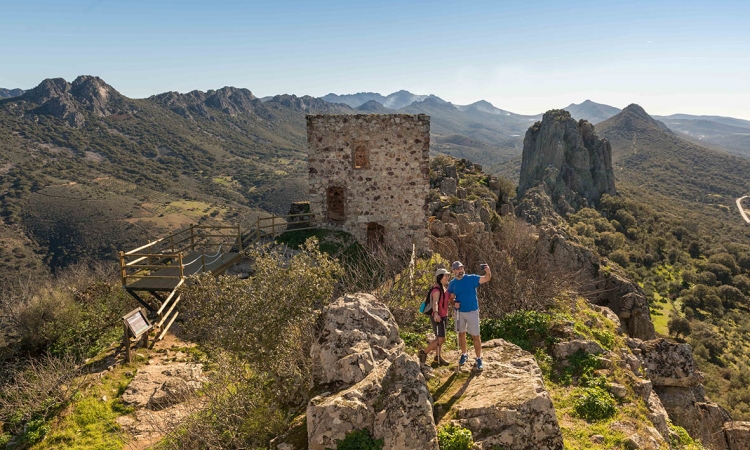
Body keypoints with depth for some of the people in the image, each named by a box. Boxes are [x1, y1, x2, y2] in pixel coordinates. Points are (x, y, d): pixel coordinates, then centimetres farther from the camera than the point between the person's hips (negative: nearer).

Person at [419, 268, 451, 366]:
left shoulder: (444, 288, 9)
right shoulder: (437, 290, -22)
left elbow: (448, 300, 10)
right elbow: (435, 303, -38)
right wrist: (436, 313, -56)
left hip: (444, 316, 9)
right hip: (438, 317, -9)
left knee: (439, 338, 16)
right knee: (441, 339, -8)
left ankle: (438, 357, 28)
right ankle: (424, 352, 6)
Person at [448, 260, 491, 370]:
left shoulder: (471, 278, -10)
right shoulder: (452, 283, -1)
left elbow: (487, 278, -19)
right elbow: (451, 297, 7)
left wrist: (488, 270, -41)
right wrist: (454, 303, -16)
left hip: (472, 311, -3)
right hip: (459, 312, 3)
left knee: (475, 336, -1)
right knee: (461, 334, 17)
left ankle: (479, 359, 11)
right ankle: (464, 354, 35)